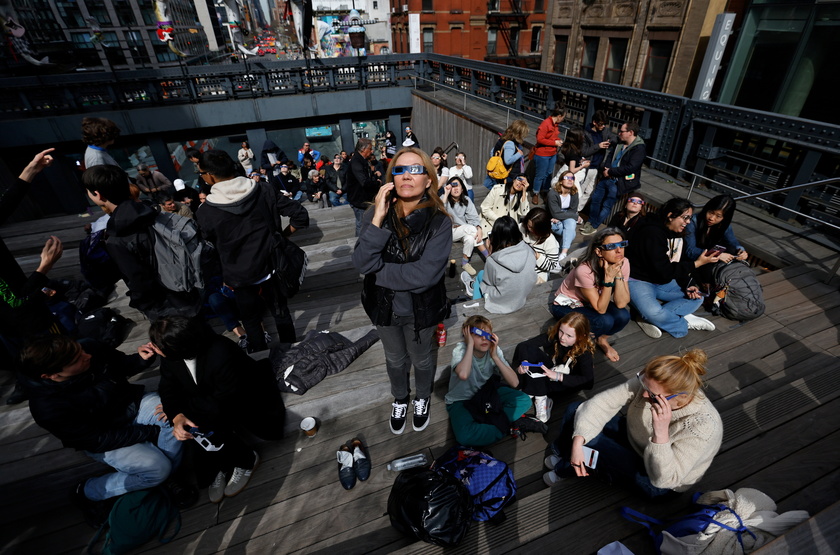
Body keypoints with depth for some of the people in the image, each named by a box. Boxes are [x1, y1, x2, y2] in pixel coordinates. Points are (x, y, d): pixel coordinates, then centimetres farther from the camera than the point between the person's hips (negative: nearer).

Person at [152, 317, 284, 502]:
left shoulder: (221, 357, -40)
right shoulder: (171, 356, -19)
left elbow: (222, 404, -31)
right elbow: (168, 387, -9)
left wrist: (184, 407, -19)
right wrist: (176, 416, -28)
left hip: (246, 400, -6)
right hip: (210, 399, 6)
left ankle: (247, 460, 2)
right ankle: (221, 465, 7)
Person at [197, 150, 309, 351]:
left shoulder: (207, 212, -15)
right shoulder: (264, 190, -11)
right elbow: (300, 215, -11)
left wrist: (226, 276, 12)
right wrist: (281, 236, 2)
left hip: (241, 277, -2)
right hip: (272, 267, 2)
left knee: (251, 321, 19)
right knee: (281, 314, 19)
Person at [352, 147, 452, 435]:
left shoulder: (439, 222, -22)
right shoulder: (376, 213, -14)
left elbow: (426, 274, -31)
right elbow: (361, 263, -25)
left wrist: (378, 269, -23)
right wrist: (378, 219, -34)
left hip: (420, 309, -2)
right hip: (383, 306, 2)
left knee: (422, 359, 24)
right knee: (395, 359, 26)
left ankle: (422, 398, 56)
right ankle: (399, 400, 57)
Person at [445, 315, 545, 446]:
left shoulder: (494, 350, -12)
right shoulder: (460, 350, -24)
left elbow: (514, 383, -19)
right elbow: (463, 374, -48)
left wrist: (495, 356, -26)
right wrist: (470, 345, -36)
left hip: (486, 392, 4)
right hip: (461, 401, -4)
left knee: (524, 401, -17)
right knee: (464, 436, -33)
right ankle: (510, 426, -14)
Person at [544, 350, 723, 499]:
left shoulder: (703, 426, -36)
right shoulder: (650, 382, -25)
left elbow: (663, 479, -32)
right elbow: (604, 401, -23)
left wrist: (661, 433, -47)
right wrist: (578, 442, -33)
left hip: (655, 484, -5)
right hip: (633, 438, 5)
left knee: (590, 443, -25)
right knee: (575, 410, -5)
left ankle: (564, 470, 10)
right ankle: (563, 455, 24)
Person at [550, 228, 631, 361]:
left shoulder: (623, 263, -17)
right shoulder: (584, 270, -34)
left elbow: (621, 304, -21)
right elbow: (600, 309, -28)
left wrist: (618, 274, -32)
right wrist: (609, 278, -37)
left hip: (591, 303, 5)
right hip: (566, 305, -5)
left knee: (623, 316, -23)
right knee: (605, 321, -30)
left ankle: (602, 339, 7)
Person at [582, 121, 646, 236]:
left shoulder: (639, 148, -15)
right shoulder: (620, 144, 9)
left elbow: (630, 168, -23)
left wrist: (610, 171, -19)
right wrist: (606, 168, -4)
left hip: (619, 182, -8)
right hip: (607, 178, 8)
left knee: (606, 206, 0)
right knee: (595, 198, 12)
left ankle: (594, 226, 11)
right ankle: (591, 221, 28)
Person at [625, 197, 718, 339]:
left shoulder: (678, 234, 7)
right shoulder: (653, 233, -22)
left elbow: (680, 265, 10)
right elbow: (664, 271, -25)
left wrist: (687, 286, -6)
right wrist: (698, 263, -19)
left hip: (662, 282, 10)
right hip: (638, 281, -10)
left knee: (697, 297, 1)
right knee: (653, 312, -35)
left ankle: (651, 318, -15)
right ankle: (686, 322, -5)